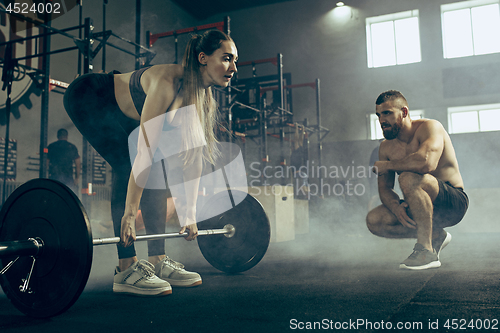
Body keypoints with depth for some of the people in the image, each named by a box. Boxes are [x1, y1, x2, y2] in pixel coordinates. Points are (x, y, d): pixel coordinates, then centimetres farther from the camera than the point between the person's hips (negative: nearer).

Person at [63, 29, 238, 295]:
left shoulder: (202, 96, -12)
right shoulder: (168, 83, -36)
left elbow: (194, 156, -9)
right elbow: (145, 151, -40)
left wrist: (190, 214, -7)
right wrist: (129, 214, -39)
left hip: (120, 113, 8)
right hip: (87, 99, -8)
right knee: (129, 167, -24)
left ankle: (158, 261, -1)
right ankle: (126, 270, -20)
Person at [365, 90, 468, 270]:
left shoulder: (430, 127, -16)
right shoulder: (386, 147, 4)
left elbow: (426, 162, -37)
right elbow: (384, 187, 2)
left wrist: (387, 165, -21)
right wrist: (396, 208, -21)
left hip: (454, 203, -7)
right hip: (424, 207, 7)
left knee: (408, 179, -34)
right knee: (373, 220, -9)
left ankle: (426, 251, -23)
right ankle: (434, 235, 6)